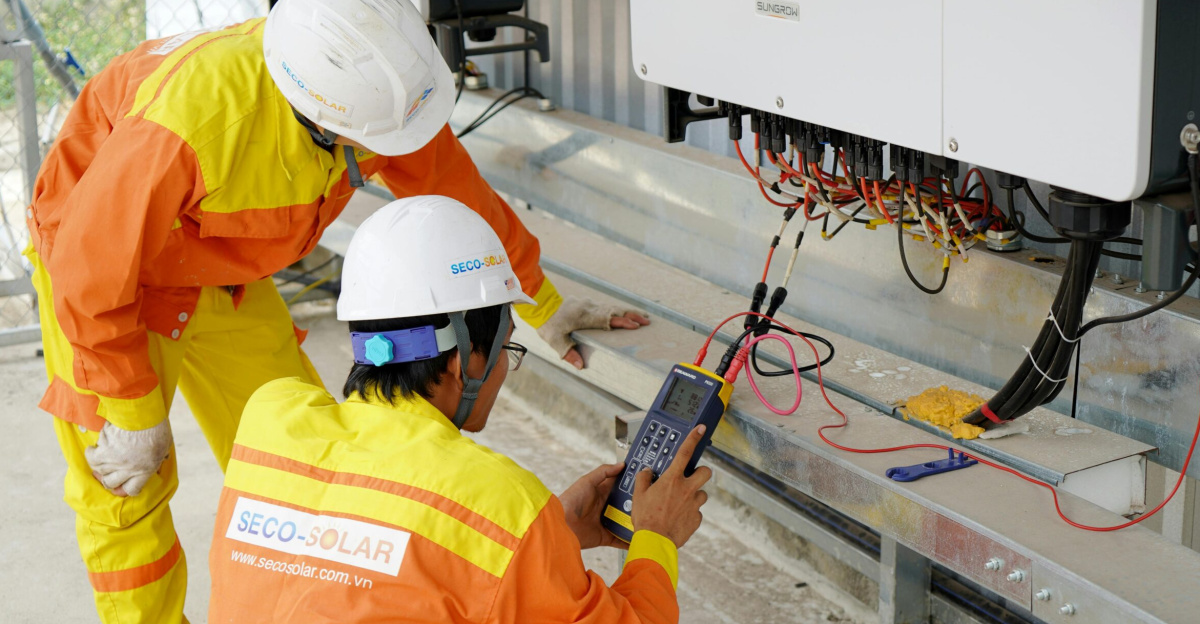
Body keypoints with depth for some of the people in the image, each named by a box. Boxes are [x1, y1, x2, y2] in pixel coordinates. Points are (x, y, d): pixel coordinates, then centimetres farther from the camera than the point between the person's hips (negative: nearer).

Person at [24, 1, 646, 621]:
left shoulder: (378, 75, -23)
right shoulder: (194, 123, -43)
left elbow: (452, 187, -4)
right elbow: (92, 268, -30)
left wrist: (543, 304, 7)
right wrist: (134, 414, -18)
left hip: (221, 280, 6)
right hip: (100, 268, -5)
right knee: (124, 489, -2)